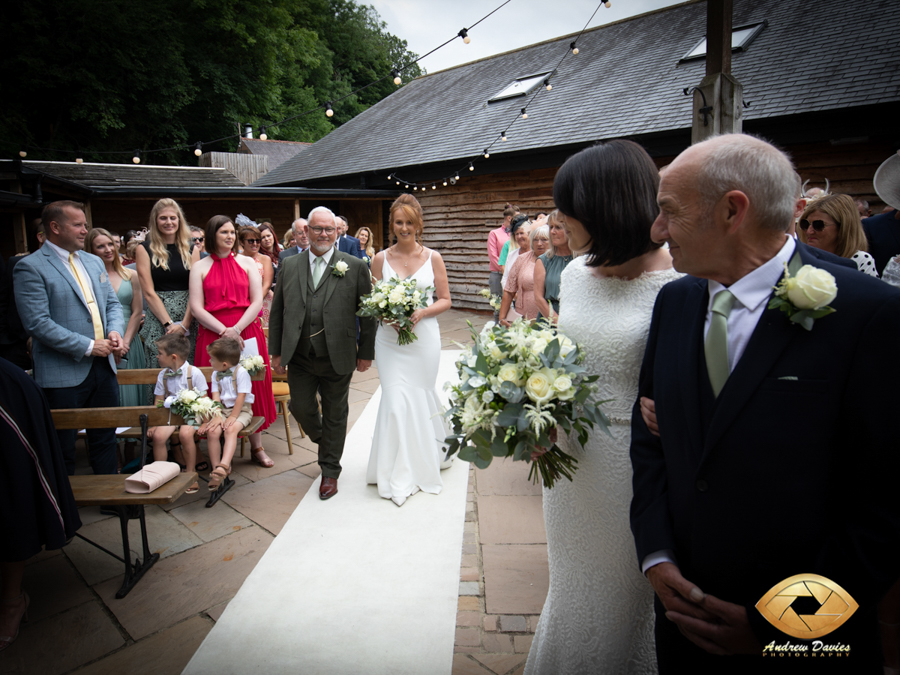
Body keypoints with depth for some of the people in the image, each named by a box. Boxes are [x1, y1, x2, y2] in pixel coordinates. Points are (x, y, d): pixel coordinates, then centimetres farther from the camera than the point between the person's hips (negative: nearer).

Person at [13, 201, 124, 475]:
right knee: (63, 450, 8)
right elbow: (37, 323, -17)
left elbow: (112, 303, 16)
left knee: (105, 439, 17)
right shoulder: (30, 267, -9)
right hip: (63, 375, -6)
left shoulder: (94, 262, 13)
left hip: (103, 366, 7)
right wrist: (88, 346, -18)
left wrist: (115, 331, -5)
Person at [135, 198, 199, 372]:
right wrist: (169, 324, -11)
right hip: (158, 322, -1)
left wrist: (184, 325, -11)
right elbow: (149, 292, -1)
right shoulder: (144, 249, 5)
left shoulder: (191, 250, 10)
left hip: (188, 322, 2)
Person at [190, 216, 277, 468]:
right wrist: (224, 330, -13)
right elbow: (196, 308, -1)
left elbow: (257, 301, 2)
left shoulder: (247, 263, 9)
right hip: (213, 335, -1)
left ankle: (256, 448, 14)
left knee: (251, 389, 4)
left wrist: (237, 329, -11)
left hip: (247, 333, 1)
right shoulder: (200, 267, 6)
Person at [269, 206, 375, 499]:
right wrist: (276, 351, 6)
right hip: (299, 356, 3)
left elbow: (367, 312, -1)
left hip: (337, 357, -2)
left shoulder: (355, 266, -2)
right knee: (301, 408, 10)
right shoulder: (289, 265, 6)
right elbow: (277, 311, 8)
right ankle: (322, 440, 43)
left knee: (335, 415, 10)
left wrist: (366, 352, -2)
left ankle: (330, 471, 28)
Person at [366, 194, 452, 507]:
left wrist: (422, 312, -14)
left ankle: (422, 463, 37)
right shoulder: (381, 259, 3)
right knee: (396, 400, -5)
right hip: (389, 339, 0)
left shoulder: (433, 258, 2)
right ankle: (399, 474, 11)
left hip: (424, 337, 0)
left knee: (419, 397, 11)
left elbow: (445, 300, 3)